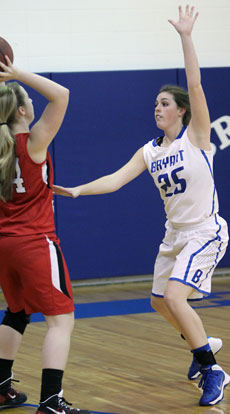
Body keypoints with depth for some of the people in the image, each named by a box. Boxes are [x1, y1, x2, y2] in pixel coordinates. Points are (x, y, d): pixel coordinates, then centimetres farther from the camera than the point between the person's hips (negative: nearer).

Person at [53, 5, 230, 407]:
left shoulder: (196, 136, -10)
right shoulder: (149, 152, 6)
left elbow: (195, 85, -21)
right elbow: (116, 178, -2)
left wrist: (185, 36, -25)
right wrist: (78, 190, -15)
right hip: (175, 234, 8)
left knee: (174, 296, -22)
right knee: (159, 302, 16)